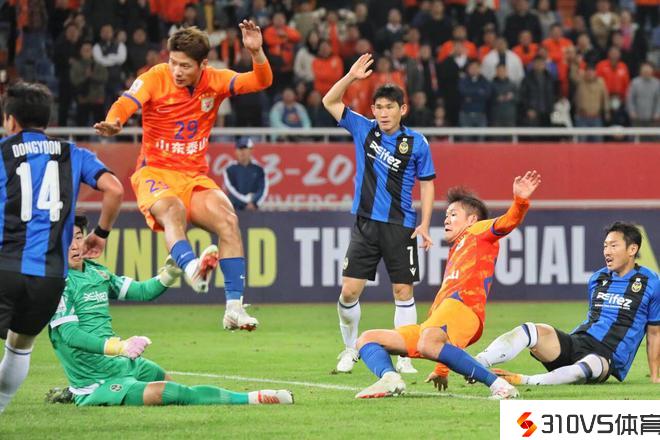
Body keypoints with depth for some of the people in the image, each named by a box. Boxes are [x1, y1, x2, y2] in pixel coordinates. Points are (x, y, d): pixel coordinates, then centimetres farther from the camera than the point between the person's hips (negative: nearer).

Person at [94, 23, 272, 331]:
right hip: (155, 173, -3)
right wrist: (113, 122, -45)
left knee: (227, 219, -23)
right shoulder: (156, 78, -7)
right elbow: (126, 103, -22)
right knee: (173, 210, -36)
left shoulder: (215, 81, 1)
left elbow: (262, 81, -5)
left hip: (195, 177, 3)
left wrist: (256, 52, -25)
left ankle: (234, 308, -24)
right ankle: (191, 266, -65)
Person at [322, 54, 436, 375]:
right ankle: (350, 349, 17)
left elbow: (427, 184, 4)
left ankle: (404, 357, 7)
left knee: (403, 291, 0)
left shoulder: (416, 143, -1)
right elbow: (329, 102, 7)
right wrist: (351, 77, -8)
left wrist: (424, 224, -4)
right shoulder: (363, 130, 5)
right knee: (349, 291, -3)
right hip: (365, 224, 2)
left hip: (400, 226, -2)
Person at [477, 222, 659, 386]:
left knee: (587, 367, -42)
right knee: (531, 331, -22)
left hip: (608, 359, -5)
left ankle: (522, 380, -58)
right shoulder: (597, 279, 19)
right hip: (575, 343, 5)